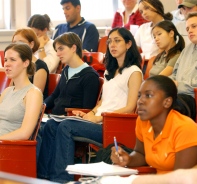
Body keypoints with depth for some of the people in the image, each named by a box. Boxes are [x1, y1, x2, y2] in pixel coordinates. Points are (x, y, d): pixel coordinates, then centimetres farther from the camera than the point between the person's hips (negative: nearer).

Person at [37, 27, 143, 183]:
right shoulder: (110, 71, 25)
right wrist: (90, 114, 2)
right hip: (98, 122, 8)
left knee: (66, 127, -27)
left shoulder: (134, 72, -1)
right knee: (51, 125, -12)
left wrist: (98, 118, -15)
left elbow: (130, 108, -9)